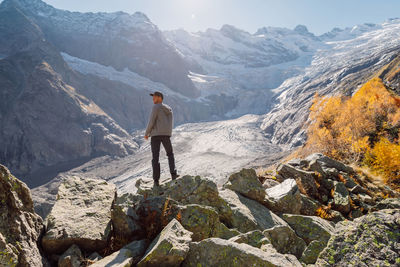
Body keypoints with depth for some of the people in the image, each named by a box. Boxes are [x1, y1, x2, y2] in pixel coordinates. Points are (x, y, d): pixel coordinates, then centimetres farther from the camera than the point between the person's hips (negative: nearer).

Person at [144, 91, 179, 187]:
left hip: (155, 134, -5)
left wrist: (146, 133, 1)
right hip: (166, 134, 5)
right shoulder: (169, 109, 17)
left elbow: (151, 122, -10)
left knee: (155, 157, -1)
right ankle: (173, 174, 7)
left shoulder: (156, 107, -6)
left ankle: (156, 180, -3)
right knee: (170, 154, 21)